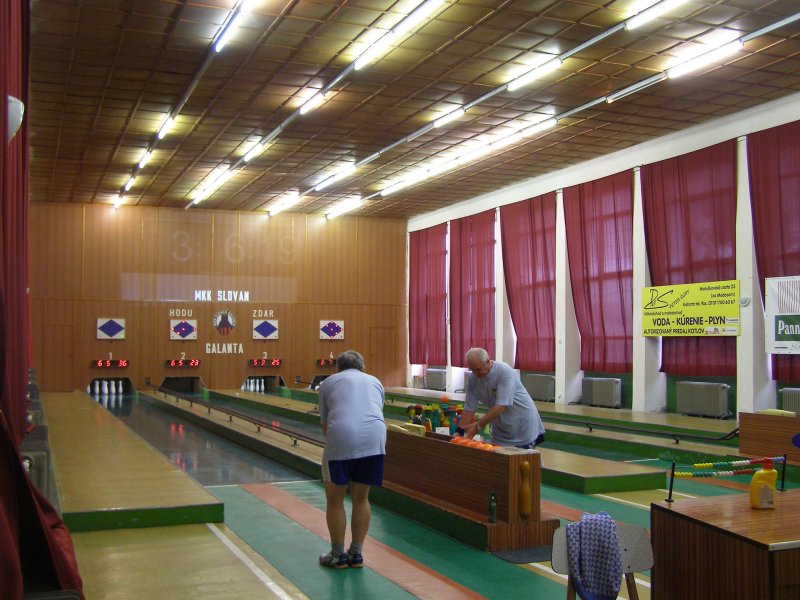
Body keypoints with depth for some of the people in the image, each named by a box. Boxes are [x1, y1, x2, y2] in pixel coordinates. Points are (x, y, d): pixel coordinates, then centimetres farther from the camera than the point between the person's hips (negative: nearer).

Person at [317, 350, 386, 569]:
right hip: (374, 439, 3)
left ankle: (338, 555, 22)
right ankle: (356, 554, 25)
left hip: (341, 440, -3)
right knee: (361, 498, 18)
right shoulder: (375, 382, 26)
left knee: (335, 500, 13)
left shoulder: (328, 382, 20)